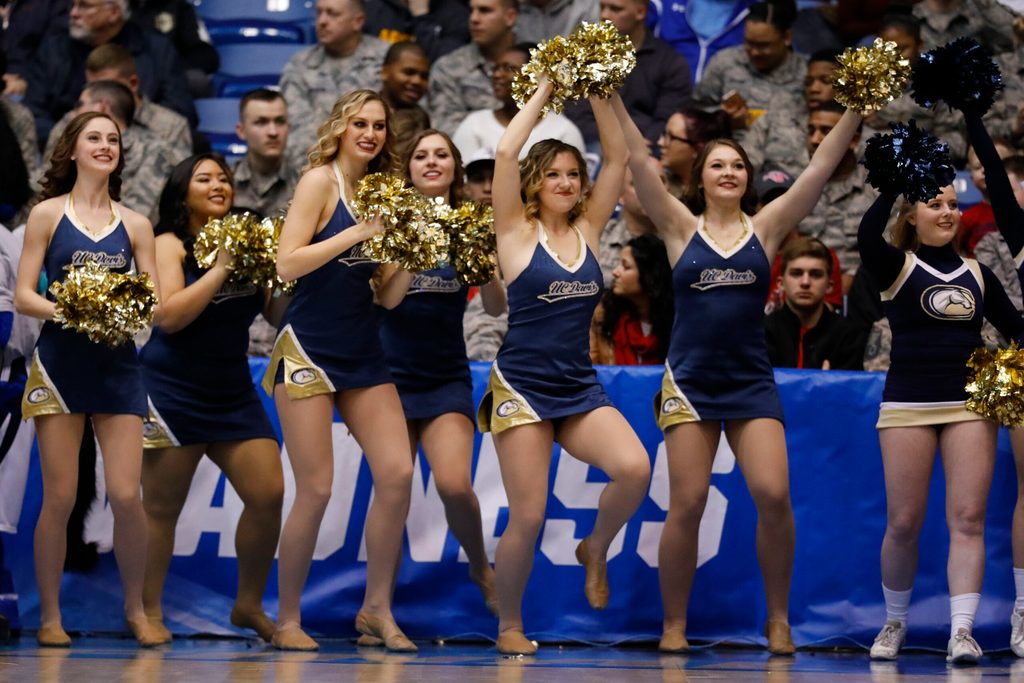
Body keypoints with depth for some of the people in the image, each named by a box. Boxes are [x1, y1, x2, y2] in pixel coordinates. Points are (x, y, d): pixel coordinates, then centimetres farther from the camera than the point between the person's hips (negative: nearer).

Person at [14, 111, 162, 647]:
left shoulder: (134, 225, 10)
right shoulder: (47, 214, 3)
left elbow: (155, 302, 8)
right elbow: (23, 296, -1)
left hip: (117, 365, 2)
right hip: (60, 364, -2)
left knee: (126, 495, -7)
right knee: (59, 498, -3)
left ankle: (135, 608, 10)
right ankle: (49, 616, 9)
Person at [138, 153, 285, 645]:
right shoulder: (170, 244, -5)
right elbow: (171, 315, -18)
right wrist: (221, 267, -20)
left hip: (233, 392, 5)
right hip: (173, 392, -5)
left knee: (269, 494, -3)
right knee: (162, 507, -1)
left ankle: (249, 605, 12)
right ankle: (150, 613, 10)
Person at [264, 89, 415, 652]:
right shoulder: (321, 180, -7)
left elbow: (389, 297, 11)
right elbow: (287, 264, -17)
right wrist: (357, 232, -19)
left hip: (362, 352, 6)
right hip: (310, 347, -6)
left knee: (397, 474, -4)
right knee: (316, 490, -7)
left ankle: (377, 607, 8)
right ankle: (287, 620, 6)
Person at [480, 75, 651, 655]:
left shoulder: (588, 230, 9)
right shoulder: (518, 231, -1)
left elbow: (618, 157, 6)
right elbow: (506, 152, -13)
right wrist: (545, 89, -5)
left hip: (581, 389, 4)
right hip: (523, 386, -3)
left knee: (634, 468, -22)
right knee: (528, 516, -7)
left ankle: (596, 550, 7)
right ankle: (509, 626, 14)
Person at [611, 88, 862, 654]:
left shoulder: (765, 228, 5)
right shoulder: (682, 228, 4)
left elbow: (821, 166, 2)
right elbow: (638, 159, -1)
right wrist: (612, 95, -6)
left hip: (752, 384, 1)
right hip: (690, 383, -1)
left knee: (773, 496, -13)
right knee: (687, 505, -3)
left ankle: (778, 619, 1)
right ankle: (674, 625, 8)